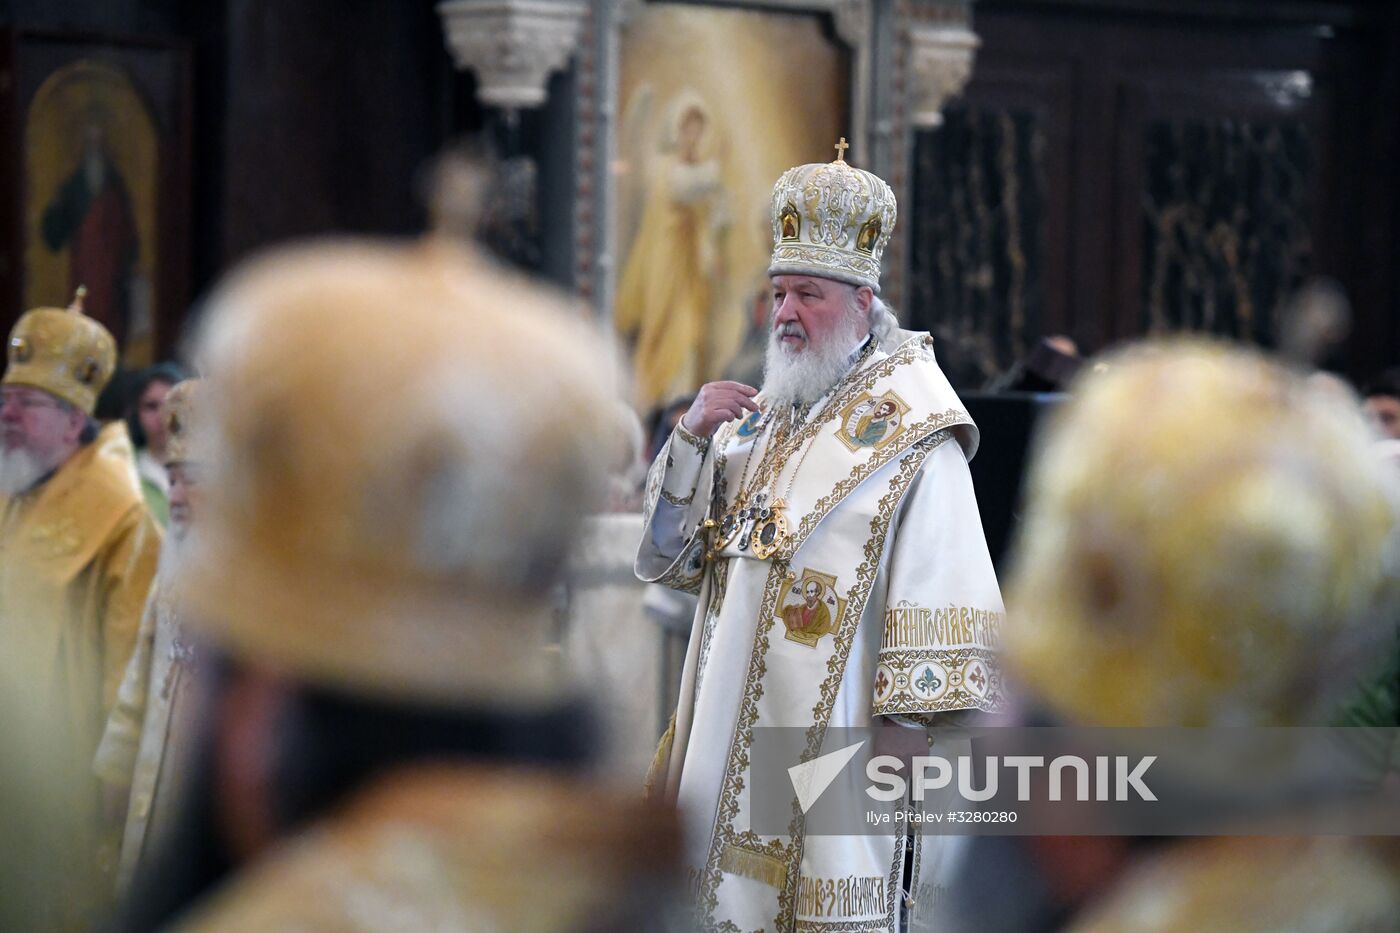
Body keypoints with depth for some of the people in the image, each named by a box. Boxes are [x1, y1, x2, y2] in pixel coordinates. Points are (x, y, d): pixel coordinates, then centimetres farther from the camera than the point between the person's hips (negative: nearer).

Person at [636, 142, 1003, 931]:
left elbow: (941, 582, -12)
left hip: (833, 728, -6)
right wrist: (694, 437, -4)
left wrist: (907, 725, -18)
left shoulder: (911, 432, -5)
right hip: (732, 731, 6)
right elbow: (665, 557, 11)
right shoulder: (757, 419, 15)